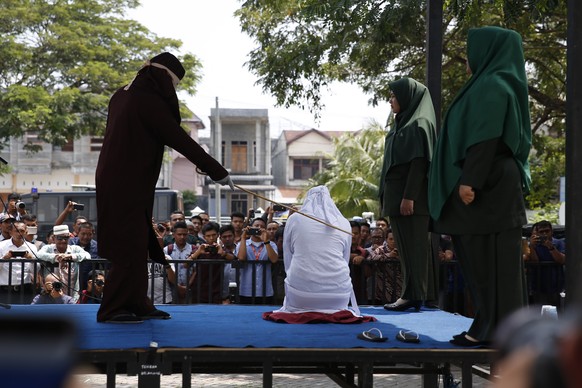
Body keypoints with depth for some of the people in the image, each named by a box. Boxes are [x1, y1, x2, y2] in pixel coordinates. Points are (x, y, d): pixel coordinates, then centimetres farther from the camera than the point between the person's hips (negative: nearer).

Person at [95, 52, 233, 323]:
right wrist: (217, 171, -12)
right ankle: (112, 309, 1)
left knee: (136, 244, 14)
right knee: (130, 247, -4)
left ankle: (137, 304, 21)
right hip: (127, 185, -9)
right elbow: (179, 139, -16)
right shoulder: (149, 101, -16)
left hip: (116, 179, 9)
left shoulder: (123, 96, 13)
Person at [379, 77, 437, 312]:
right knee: (405, 246, 10)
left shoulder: (418, 124, -9)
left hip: (410, 197, -9)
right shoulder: (401, 124, 19)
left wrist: (409, 196, -23)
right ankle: (409, 293, 13)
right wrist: (387, 196, 19)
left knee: (413, 245, -7)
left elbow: (419, 162, -17)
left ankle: (413, 295, -5)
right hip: (396, 194, 9)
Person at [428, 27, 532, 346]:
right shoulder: (496, 84, 18)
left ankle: (496, 330, -5)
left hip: (486, 184, -10)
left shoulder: (491, 86, -12)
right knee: (491, 259, 9)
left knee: (488, 259, -8)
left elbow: (486, 138, -21)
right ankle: (490, 326, 12)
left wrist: (469, 181, -24)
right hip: (492, 182, 10)